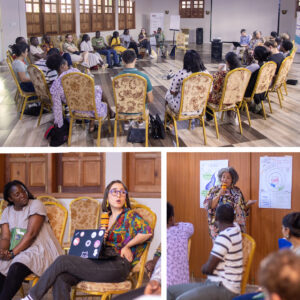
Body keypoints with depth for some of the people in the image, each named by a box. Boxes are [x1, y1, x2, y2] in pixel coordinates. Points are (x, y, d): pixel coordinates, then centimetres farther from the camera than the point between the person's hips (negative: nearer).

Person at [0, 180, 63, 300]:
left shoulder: (35, 205, -6)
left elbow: (31, 234, -16)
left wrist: (13, 253, -22)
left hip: (40, 249, -6)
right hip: (17, 250, 6)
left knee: (16, 268, -32)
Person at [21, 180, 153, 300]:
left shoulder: (130, 215, 2)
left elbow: (148, 232, -16)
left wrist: (127, 246, -6)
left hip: (118, 266, -7)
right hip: (102, 262, 7)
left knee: (62, 261, -16)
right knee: (60, 279, -20)